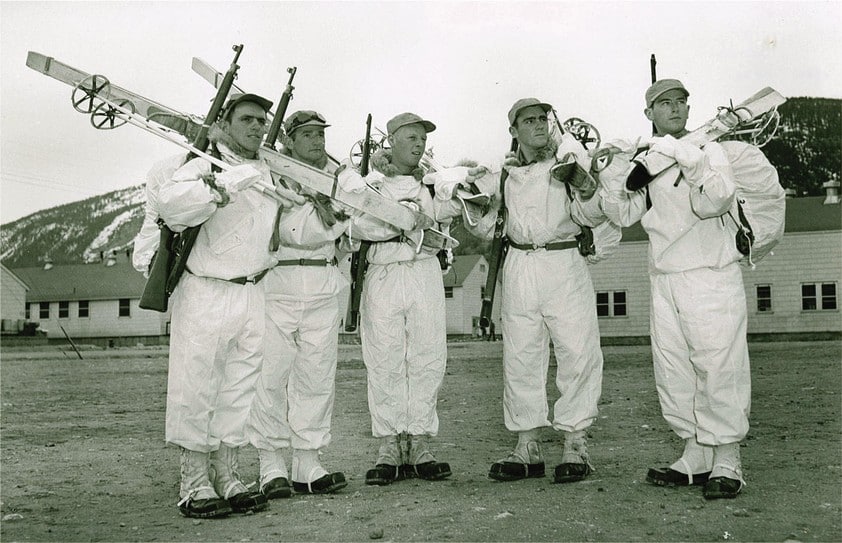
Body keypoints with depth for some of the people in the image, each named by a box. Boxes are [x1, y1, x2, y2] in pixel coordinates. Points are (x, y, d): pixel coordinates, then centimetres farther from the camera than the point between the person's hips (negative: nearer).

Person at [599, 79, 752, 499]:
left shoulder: (707, 150, -1)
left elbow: (716, 199, -18)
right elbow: (623, 214, 7)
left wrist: (682, 153, -23)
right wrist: (611, 173, -5)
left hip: (711, 279, -5)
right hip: (663, 280, 5)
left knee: (718, 370, -6)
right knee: (673, 374, 8)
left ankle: (726, 464, 3)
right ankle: (695, 459, 18)